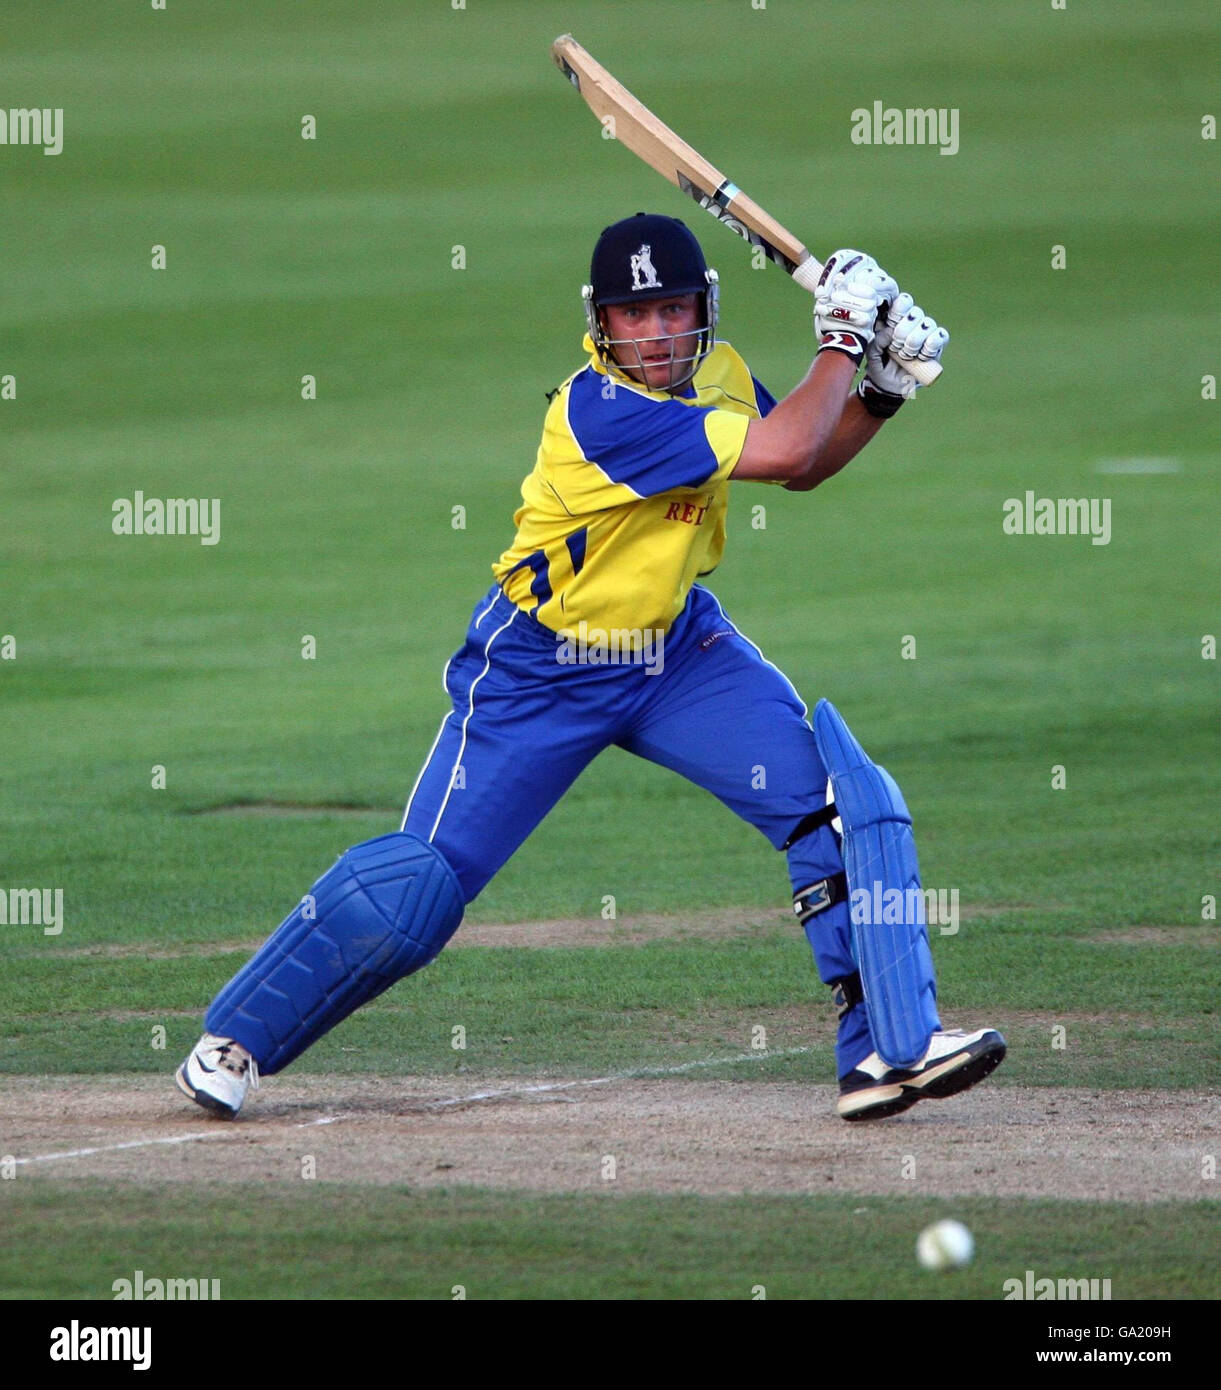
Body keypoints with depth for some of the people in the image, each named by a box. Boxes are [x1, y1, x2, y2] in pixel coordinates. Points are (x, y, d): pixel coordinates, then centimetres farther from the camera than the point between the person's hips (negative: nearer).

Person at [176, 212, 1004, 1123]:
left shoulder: (715, 374, -4)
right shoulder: (600, 412, -29)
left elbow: (803, 468, 13)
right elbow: (785, 450, -31)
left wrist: (882, 392, -2)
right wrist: (841, 341, -19)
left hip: (679, 648, 7)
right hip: (543, 671, -7)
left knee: (853, 806, -11)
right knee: (415, 888, -7)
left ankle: (892, 1049, -9)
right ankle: (237, 1038, 14)